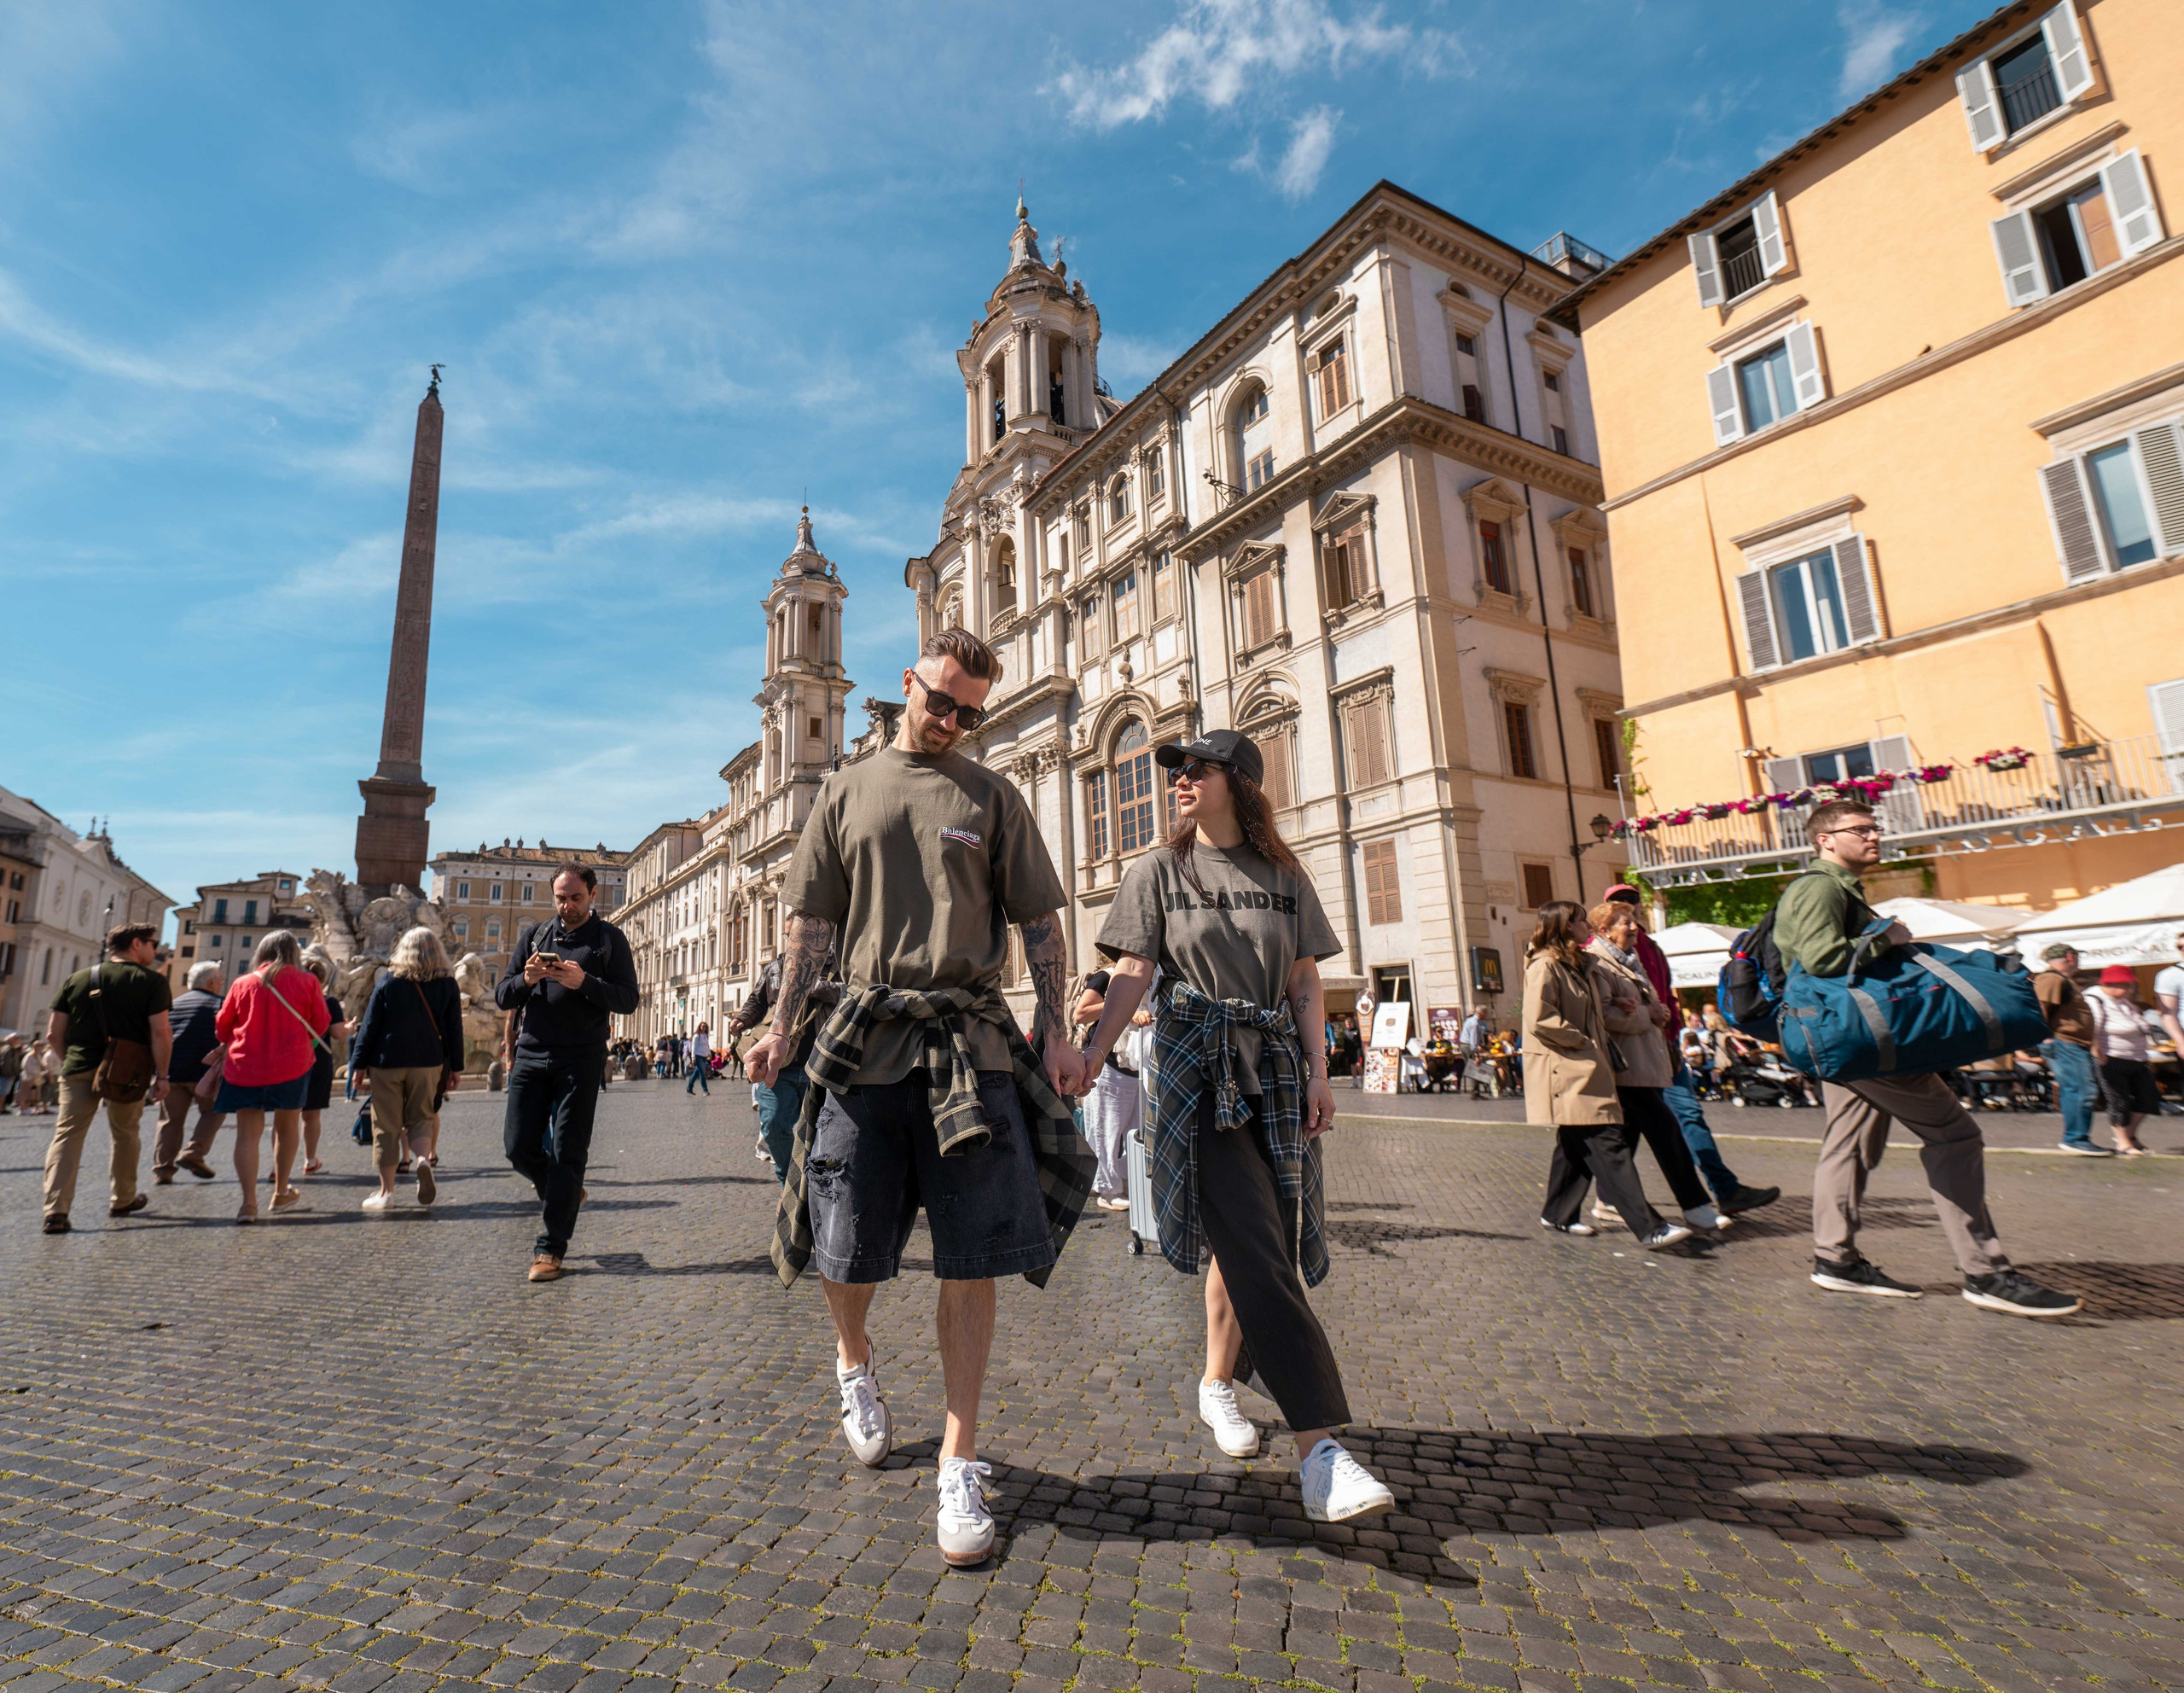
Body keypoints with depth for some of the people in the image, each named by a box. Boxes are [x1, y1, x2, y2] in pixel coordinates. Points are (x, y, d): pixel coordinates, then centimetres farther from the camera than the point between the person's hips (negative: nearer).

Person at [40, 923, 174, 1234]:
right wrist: (161, 1075, -3)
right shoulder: (151, 981, -4)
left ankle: (56, 1211, -8)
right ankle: (123, 1200, 28)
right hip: (128, 1072, -2)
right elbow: (160, 1033, -10)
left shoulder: (76, 980, 9)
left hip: (79, 1069, 2)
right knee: (125, 1135, 14)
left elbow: (54, 1034, 8)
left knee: (67, 1135, 3)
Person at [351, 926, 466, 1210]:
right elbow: (454, 1028, 4)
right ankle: (423, 1159, -15)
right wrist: (455, 1065, 11)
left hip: (387, 1062, -1)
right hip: (427, 1062, 1)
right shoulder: (447, 984, 1)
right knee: (420, 1118, 15)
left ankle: (386, 1190, 12)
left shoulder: (387, 981, -2)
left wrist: (359, 1062, 5)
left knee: (386, 1125, 7)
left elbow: (370, 1025, -2)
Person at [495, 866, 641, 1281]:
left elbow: (628, 1000, -3)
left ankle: (551, 1248, 5)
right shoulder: (534, 935, 13)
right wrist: (526, 980, -11)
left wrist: (584, 983, -19)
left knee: (567, 1152, -3)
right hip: (531, 1055, 4)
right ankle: (564, 1194, 31)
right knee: (519, 1146, 2)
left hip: (581, 1058, -4)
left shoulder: (609, 939, 4)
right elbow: (501, 996, 11)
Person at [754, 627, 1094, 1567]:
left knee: (972, 1257, 0)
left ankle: (960, 1461, 17)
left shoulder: (993, 796, 10)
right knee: (845, 1251, 7)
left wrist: (1056, 1032, -3)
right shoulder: (847, 790, 14)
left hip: (972, 1042, -1)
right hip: (865, 1038, 1)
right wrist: (782, 1026, 2)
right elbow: (810, 920, 12)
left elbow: (1038, 922, 6)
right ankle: (854, 1362, 42)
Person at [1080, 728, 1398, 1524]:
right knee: (1257, 1250, -13)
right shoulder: (1158, 871, 5)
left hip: (1273, 1067, 3)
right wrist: (1088, 1057, -10)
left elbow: (1306, 983, 9)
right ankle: (1320, 1448, -13)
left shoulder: (1285, 877, 11)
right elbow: (1132, 974, -1)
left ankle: (1217, 1383, 33)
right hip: (1196, 1068, -3)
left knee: (1241, 1240, 10)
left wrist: (1317, 1070, -1)